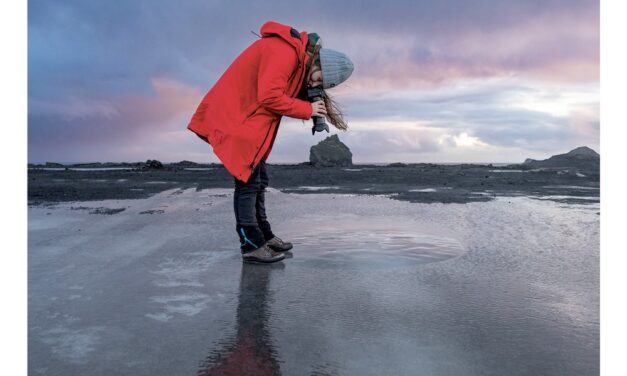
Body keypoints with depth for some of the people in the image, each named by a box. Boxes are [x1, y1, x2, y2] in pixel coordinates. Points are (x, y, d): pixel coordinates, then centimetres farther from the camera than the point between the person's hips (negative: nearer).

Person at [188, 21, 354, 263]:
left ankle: (263, 235, 24)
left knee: (258, 179, 13)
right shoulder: (284, 51, -20)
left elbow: (285, 94, 10)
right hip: (233, 119, -10)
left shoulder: (297, 56, 12)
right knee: (248, 181, -8)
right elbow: (269, 97, -28)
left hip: (248, 121, 10)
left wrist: (317, 104, -4)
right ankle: (251, 245, 0)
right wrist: (307, 109, -18)